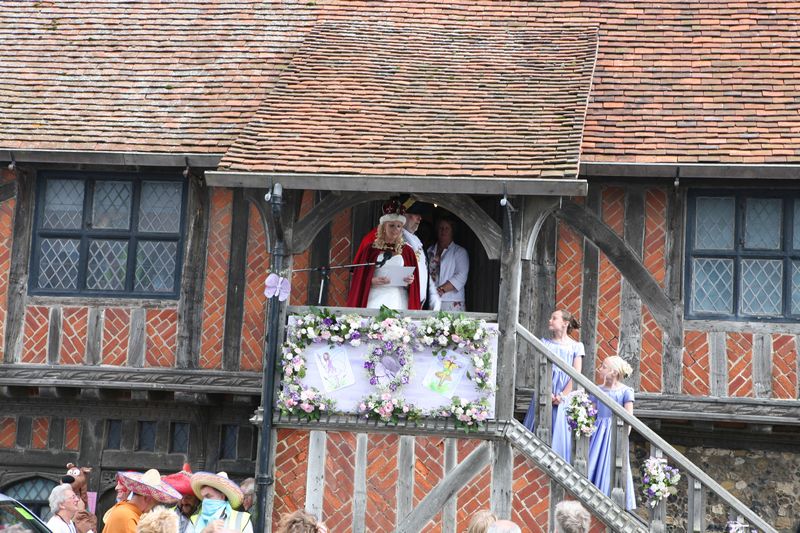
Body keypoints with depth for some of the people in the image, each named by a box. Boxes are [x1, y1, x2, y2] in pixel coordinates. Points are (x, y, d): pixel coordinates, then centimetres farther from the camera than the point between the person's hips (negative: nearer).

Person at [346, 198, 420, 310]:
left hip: (398, 301, 1)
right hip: (375, 300, -1)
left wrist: (410, 281, -7)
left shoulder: (406, 251, 12)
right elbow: (359, 278, 6)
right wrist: (373, 281, -12)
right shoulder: (370, 249, 8)